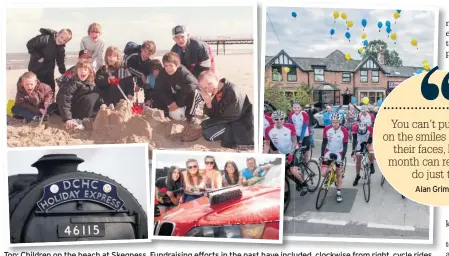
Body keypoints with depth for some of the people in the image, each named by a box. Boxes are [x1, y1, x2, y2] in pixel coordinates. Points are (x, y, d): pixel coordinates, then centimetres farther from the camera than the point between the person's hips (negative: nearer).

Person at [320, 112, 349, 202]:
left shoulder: (344, 131, -18)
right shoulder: (327, 129, -15)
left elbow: (345, 146, -12)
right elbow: (324, 142, -8)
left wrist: (342, 158, -18)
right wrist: (322, 155, -13)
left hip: (339, 154, -1)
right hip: (328, 152, 1)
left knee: (339, 174, 5)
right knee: (323, 173, -11)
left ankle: (339, 193, 19)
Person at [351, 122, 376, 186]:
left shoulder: (370, 128, -32)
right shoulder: (355, 127, -32)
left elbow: (371, 139, -24)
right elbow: (354, 140, -32)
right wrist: (353, 151, -39)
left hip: (368, 141, 0)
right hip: (359, 143, 0)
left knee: (371, 152, -30)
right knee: (358, 160, -1)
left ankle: (372, 165, -4)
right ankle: (357, 176, 15)